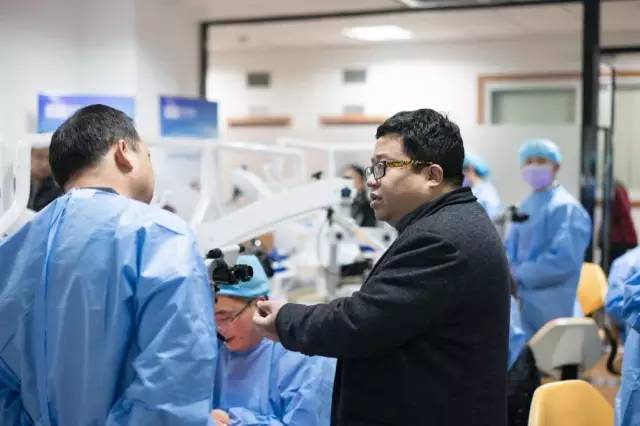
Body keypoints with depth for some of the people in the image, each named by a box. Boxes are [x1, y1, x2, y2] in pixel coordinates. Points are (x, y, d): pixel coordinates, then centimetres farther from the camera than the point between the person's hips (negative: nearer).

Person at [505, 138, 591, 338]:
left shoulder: (566, 207, -12)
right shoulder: (525, 206, 14)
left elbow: (565, 260, -21)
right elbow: (510, 247, 20)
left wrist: (519, 275, -16)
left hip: (549, 308, -8)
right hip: (520, 301, 8)